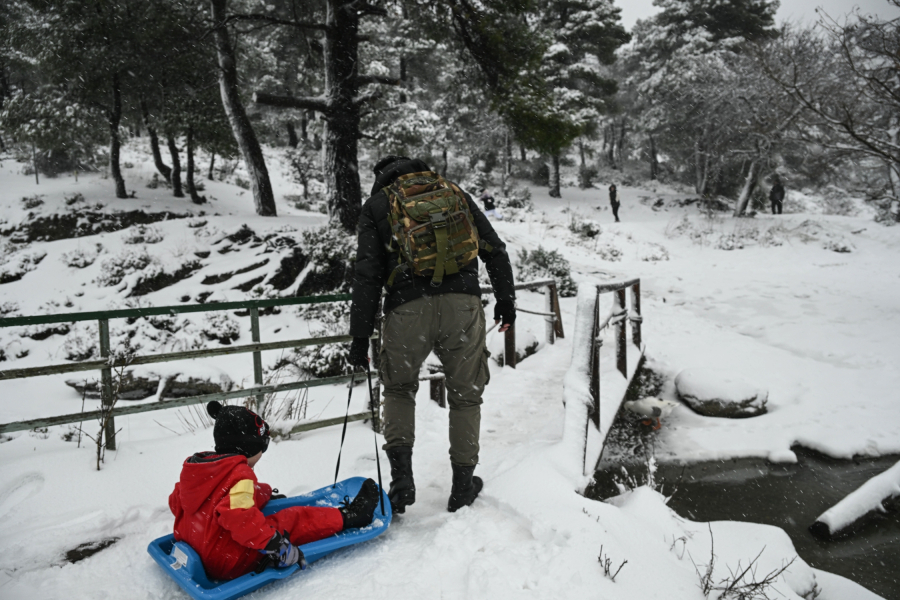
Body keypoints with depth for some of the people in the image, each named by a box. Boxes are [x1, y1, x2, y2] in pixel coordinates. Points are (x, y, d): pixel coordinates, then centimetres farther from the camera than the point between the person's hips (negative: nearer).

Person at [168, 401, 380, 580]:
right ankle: (349, 516, 13)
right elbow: (237, 514, -39)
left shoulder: (194, 469, 5)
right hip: (231, 564, -10)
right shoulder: (240, 475, -22)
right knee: (294, 520, -1)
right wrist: (275, 544, -33)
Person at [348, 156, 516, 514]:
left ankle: (401, 477, 13)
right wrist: (505, 298, 24)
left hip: (408, 309, -1)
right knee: (465, 394, 18)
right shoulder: (454, 193, 21)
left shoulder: (376, 205, 14)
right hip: (463, 304, 2)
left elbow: (367, 276, 4)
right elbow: (495, 250, 16)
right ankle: (463, 486, 26)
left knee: (399, 388, 23)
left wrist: (360, 336, 6)